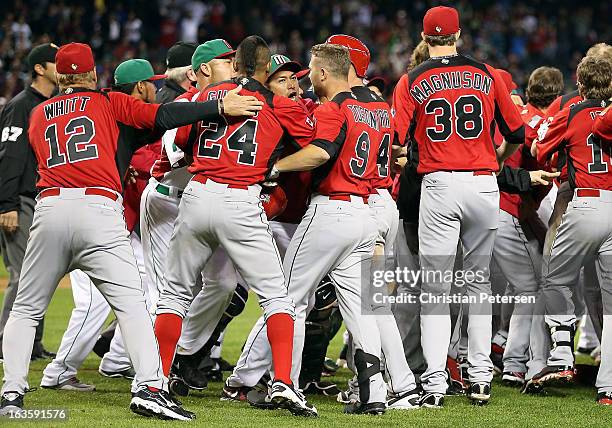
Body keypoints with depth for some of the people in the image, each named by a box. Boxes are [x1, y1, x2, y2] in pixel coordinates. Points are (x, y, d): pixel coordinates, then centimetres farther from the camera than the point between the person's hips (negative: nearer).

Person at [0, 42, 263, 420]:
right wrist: (220, 107, -2)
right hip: (98, 208, -3)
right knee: (130, 302, -4)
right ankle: (149, 387, -19)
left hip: (50, 206, 3)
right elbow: (161, 117, 1)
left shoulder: (39, 115, 22)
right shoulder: (108, 102, 13)